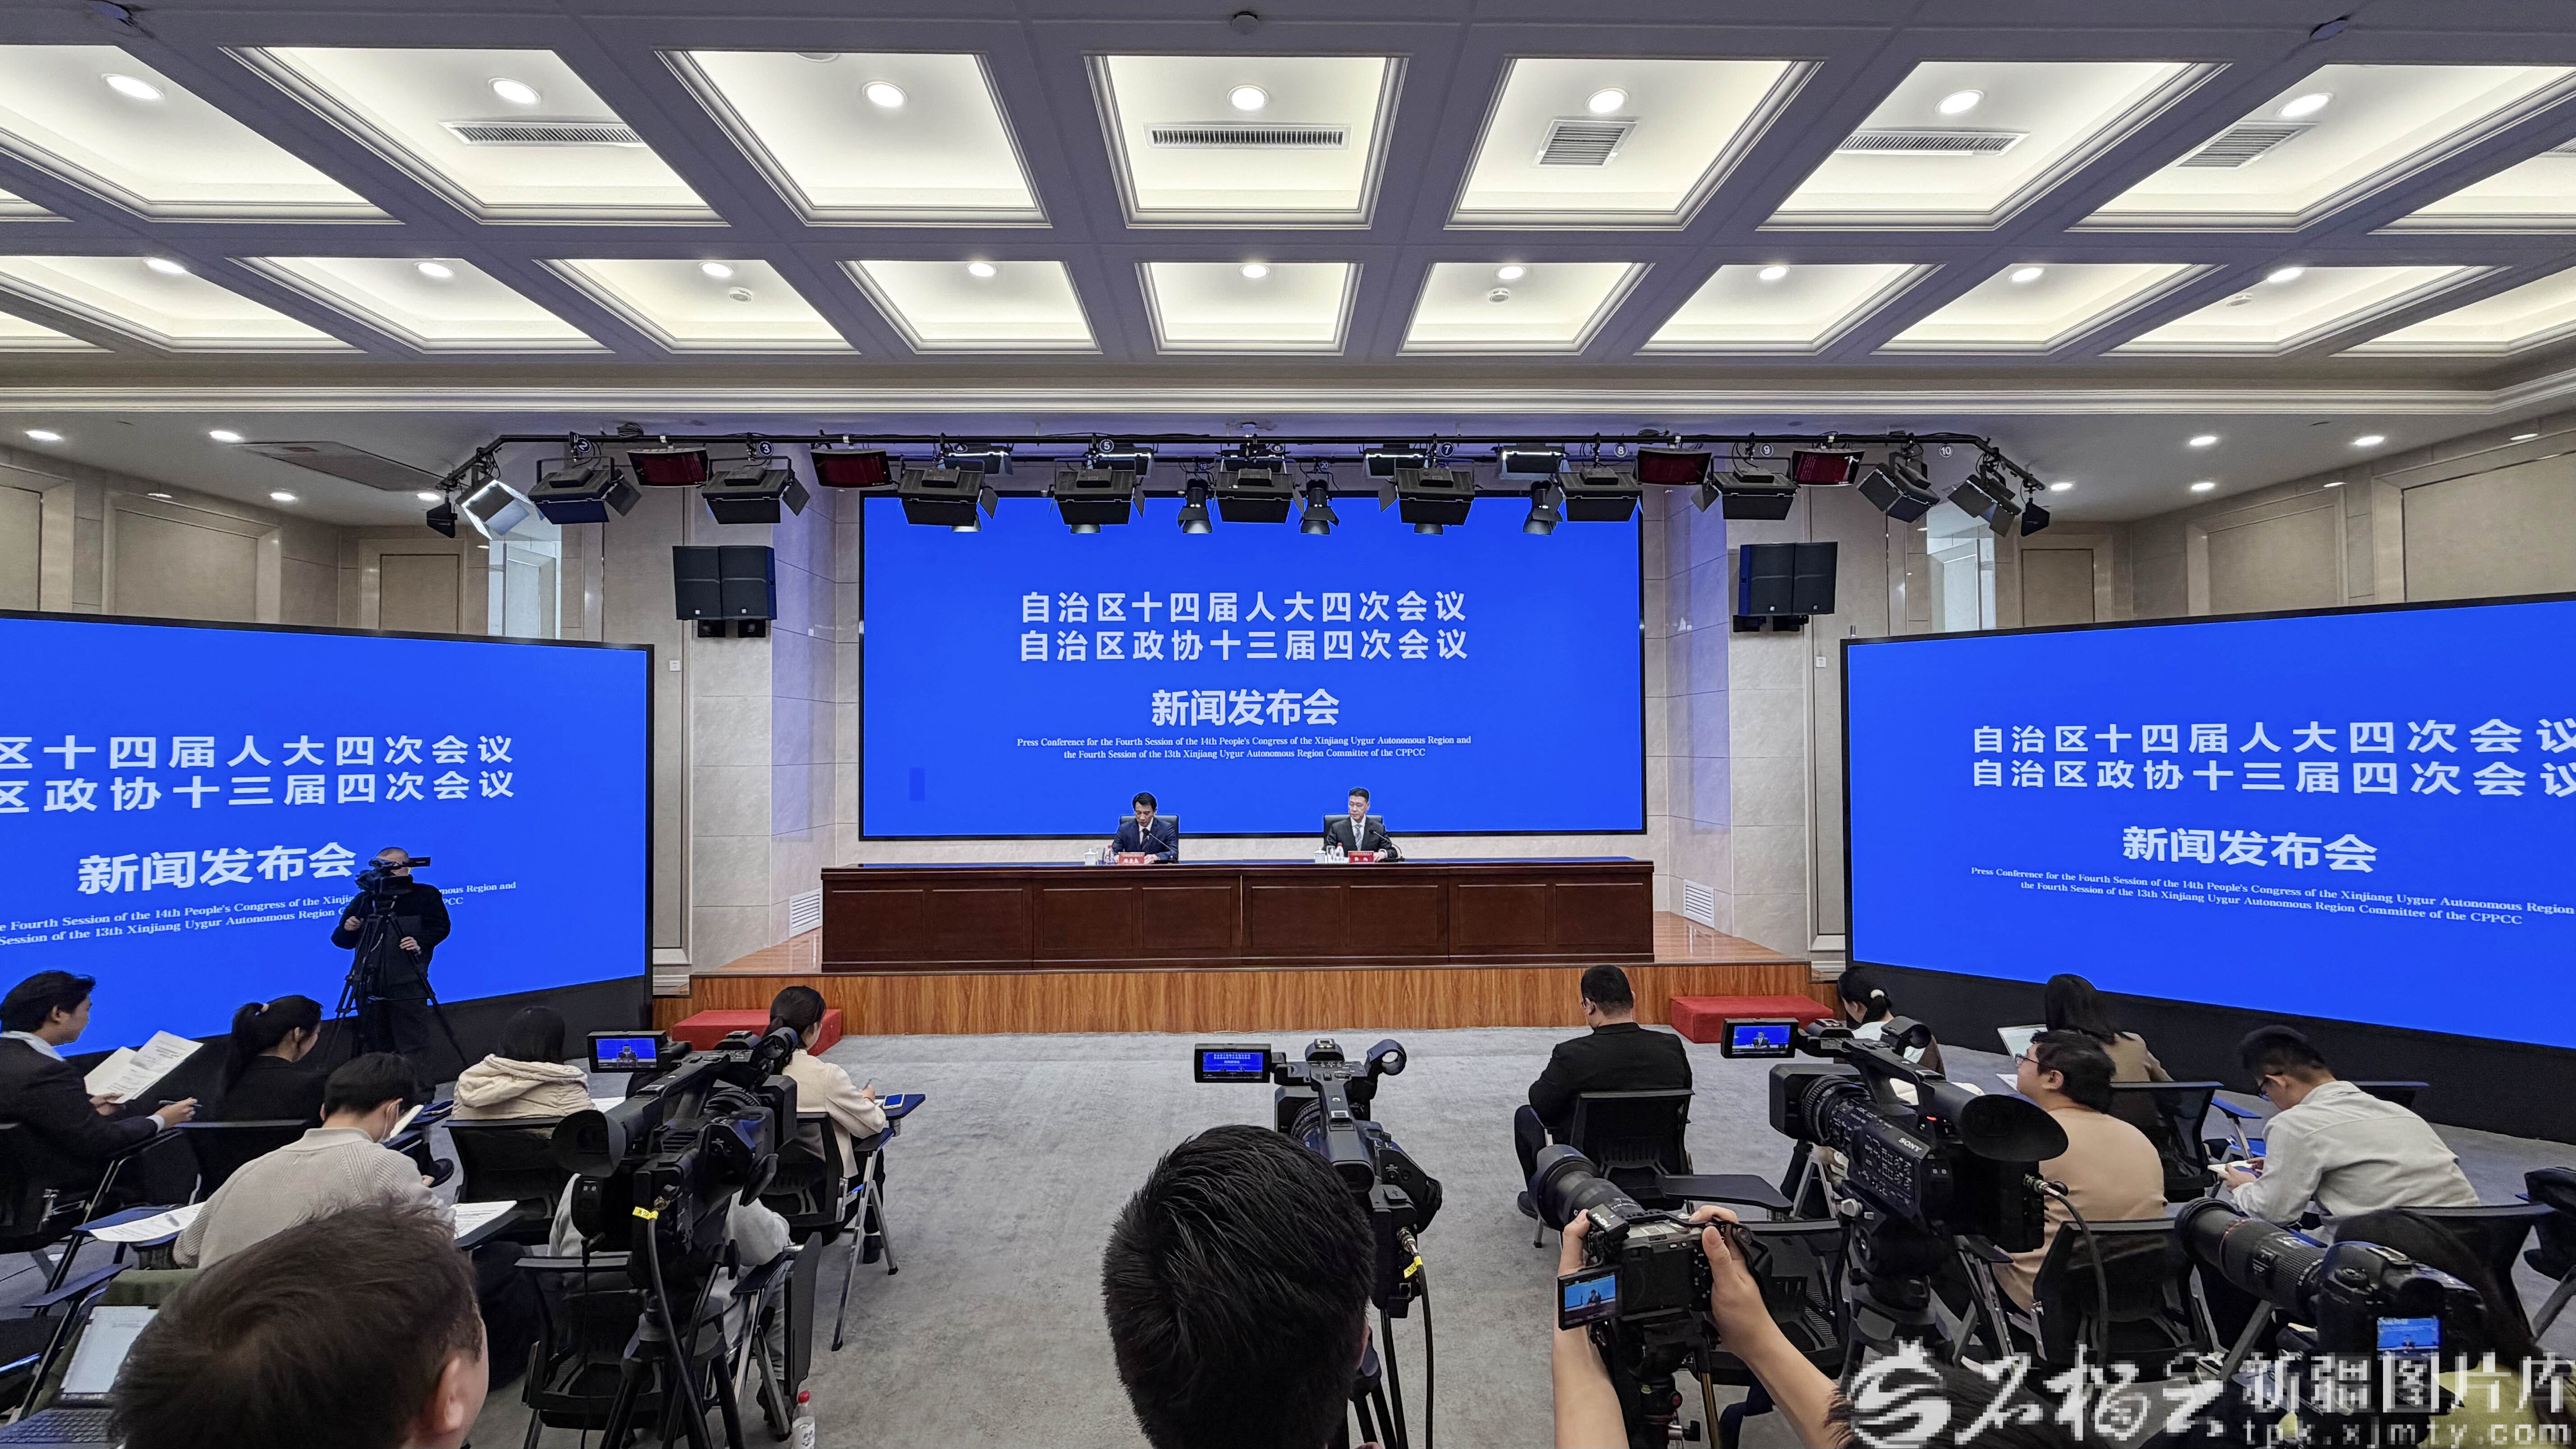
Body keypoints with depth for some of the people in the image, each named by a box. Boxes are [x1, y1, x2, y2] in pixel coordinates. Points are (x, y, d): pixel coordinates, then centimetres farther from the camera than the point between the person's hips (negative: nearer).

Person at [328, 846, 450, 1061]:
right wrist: (347, 930, -7)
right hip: (369, 984, 4)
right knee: (373, 1049, 8)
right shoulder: (364, 899, 13)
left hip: (408, 984, -4)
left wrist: (421, 944, -18)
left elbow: (440, 928, 0)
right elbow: (340, 940, 15)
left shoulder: (426, 894, 5)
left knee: (412, 1049, -4)